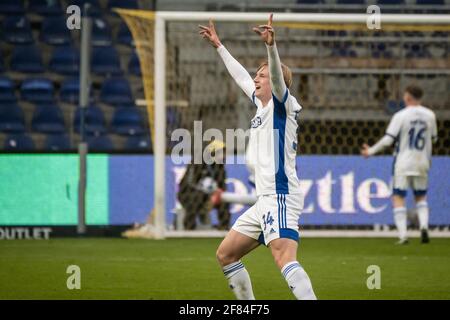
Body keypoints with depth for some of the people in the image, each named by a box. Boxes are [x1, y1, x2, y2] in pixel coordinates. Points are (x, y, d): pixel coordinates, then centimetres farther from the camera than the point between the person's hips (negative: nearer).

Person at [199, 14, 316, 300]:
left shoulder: (283, 103, -4)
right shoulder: (262, 104, 19)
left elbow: (278, 76, -24)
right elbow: (241, 76, 35)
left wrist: (271, 45, -42)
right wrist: (219, 46, 44)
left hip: (281, 196, -10)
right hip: (265, 199, 10)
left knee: (284, 259, -28)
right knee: (226, 254, 17)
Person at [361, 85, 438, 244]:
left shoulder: (401, 116, -11)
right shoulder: (430, 115, 2)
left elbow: (388, 140, -13)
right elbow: (433, 138, 14)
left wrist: (371, 151, -2)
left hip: (403, 162, -4)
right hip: (422, 163, 4)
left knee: (398, 198, 1)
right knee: (421, 197, 18)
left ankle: (403, 235, -10)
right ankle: (424, 226, -5)